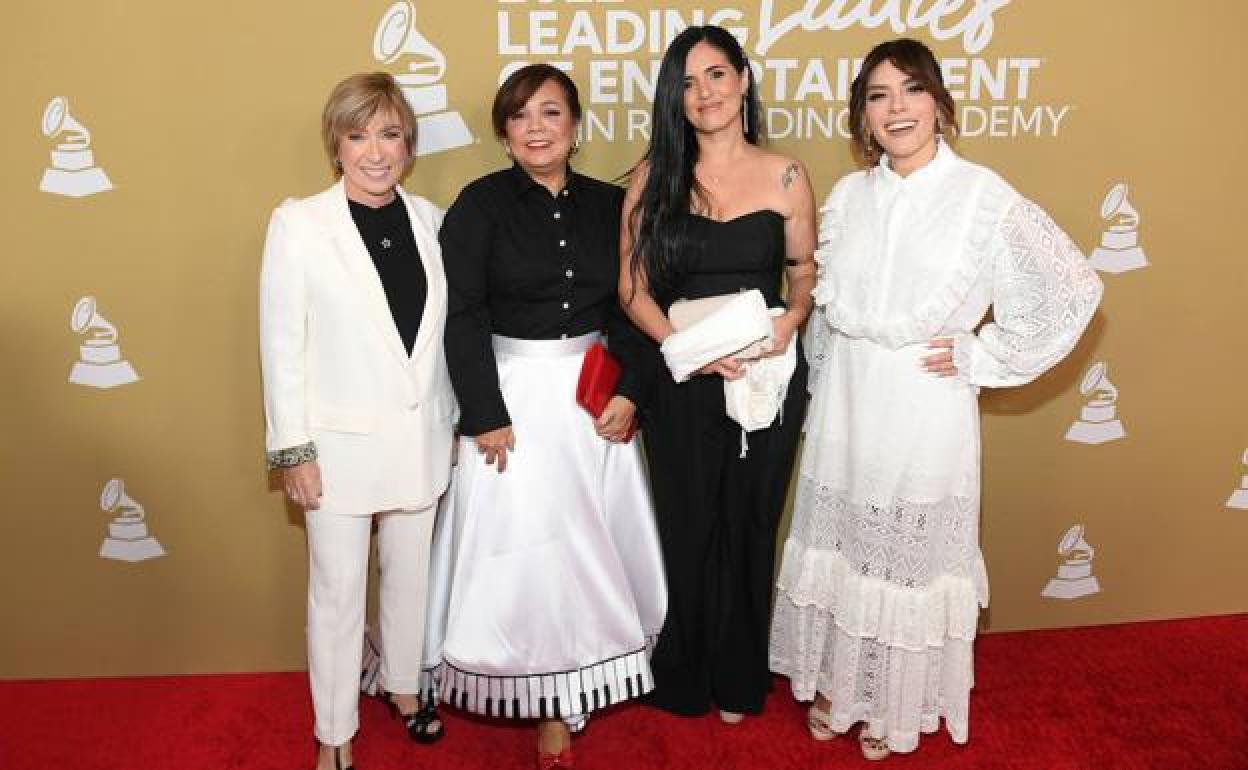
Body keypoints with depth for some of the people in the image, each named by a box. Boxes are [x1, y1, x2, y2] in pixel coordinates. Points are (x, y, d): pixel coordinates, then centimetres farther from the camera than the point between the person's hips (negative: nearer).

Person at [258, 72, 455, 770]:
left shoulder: (430, 219, 1)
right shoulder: (299, 223, -9)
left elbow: (442, 331, 7)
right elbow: (282, 344, -7)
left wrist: (454, 419, 10)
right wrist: (293, 448, -8)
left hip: (421, 440, 3)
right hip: (341, 443, -3)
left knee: (411, 576, 18)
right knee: (338, 593, 9)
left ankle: (406, 687, 43)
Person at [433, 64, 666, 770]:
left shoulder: (609, 204, 5)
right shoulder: (481, 205, -4)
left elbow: (632, 308, 7)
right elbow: (464, 317, -8)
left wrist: (631, 392, -4)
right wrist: (486, 415, -13)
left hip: (593, 395, 3)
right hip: (513, 394, -3)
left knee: (597, 541, 10)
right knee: (527, 547, 2)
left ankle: (583, 681, 32)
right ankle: (550, 708, 19)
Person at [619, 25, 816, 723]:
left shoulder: (786, 176, 2)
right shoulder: (656, 175, 0)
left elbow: (807, 274, 9)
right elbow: (633, 286, -1)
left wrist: (790, 320, -12)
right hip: (680, 379, 0)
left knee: (749, 528, 12)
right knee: (687, 529, 9)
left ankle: (738, 680, 33)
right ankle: (685, 679, 31)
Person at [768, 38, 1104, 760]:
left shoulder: (984, 197, -10)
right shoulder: (847, 194, 4)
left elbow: (1074, 289, -9)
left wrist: (980, 357, -9)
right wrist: (823, 384, 10)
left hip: (925, 414, -4)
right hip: (844, 409, 4)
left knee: (910, 557, 9)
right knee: (838, 546, 15)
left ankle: (896, 706, 32)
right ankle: (835, 683, 36)